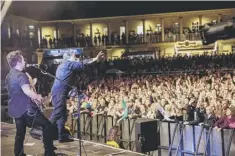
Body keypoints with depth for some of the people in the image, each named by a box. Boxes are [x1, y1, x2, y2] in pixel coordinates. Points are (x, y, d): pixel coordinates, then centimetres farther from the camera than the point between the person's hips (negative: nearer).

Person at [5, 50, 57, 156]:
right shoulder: (20, 75, -18)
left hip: (15, 109, 10)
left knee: (20, 132, 18)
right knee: (47, 125, -3)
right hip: (25, 108, -10)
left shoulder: (9, 76, 12)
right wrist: (38, 97, -12)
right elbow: (27, 91, -30)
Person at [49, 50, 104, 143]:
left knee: (62, 114, 10)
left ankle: (62, 136, 12)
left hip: (59, 91, 10)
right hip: (60, 92, -10)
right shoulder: (69, 64, -3)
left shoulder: (63, 65, 26)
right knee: (57, 113, -14)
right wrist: (95, 59, -9)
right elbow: (82, 64, -9)